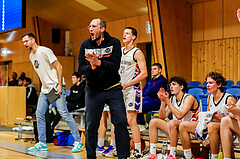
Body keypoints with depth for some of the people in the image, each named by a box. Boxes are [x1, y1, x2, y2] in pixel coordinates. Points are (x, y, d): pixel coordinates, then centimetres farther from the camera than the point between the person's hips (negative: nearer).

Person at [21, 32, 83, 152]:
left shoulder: (44, 51, -11)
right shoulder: (31, 56, 14)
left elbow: (58, 66, -14)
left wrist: (60, 85, -20)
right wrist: (44, 86, 16)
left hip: (56, 86, -8)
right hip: (45, 89, 8)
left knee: (64, 113, -11)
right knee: (39, 115, 4)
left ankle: (78, 141, -6)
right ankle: (42, 143, 12)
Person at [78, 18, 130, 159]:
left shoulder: (114, 43, -4)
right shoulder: (85, 45, 2)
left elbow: (115, 66, -15)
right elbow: (81, 68, -3)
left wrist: (99, 63, -30)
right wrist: (91, 67, -24)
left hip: (113, 89, -2)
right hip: (93, 90, 2)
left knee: (121, 122, -7)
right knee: (91, 126, 4)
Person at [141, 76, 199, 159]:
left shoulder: (189, 98, -11)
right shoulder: (172, 99, 10)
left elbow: (179, 115, -27)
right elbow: (162, 117, 6)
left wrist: (167, 101, -24)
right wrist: (163, 101, -6)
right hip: (177, 131, 8)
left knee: (172, 122, -35)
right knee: (153, 122, -1)